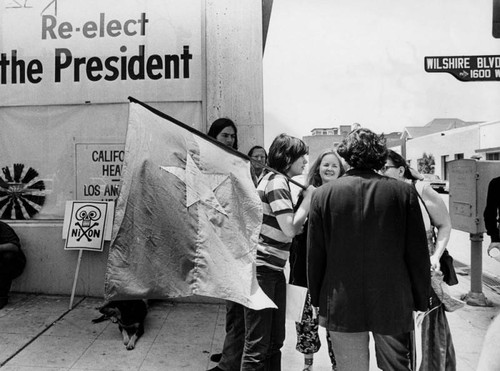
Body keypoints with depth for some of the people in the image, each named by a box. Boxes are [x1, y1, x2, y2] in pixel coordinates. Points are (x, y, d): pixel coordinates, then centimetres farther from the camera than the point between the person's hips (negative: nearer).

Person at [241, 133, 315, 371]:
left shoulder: (275, 179, 14)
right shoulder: (277, 181, -15)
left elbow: (288, 229, 13)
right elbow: (291, 229, -22)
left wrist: (307, 199, 3)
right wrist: (308, 197, -11)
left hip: (274, 269, 10)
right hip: (260, 268, -10)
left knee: (275, 341, 17)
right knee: (257, 345, -2)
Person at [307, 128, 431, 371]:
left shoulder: (323, 194, -7)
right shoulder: (405, 192, -6)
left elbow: (315, 255, -3)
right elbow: (418, 254, -2)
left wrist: (317, 300, 8)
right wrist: (420, 302, 9)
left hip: (341, 307, 0)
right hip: (394, 304, 1)